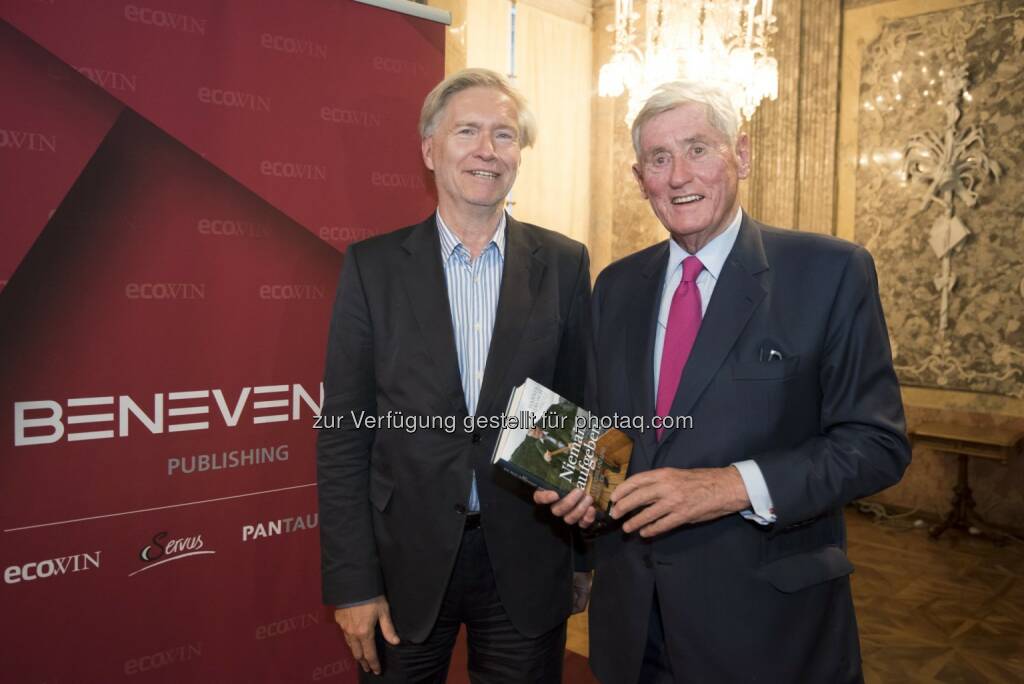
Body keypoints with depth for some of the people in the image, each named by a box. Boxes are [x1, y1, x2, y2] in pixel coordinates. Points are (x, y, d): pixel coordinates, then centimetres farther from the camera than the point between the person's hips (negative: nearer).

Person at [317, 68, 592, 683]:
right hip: (406, 560, 0)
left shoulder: (564, 264, -1)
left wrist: (584, 553, 5)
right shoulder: (373, 265, -3)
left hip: (527, 564, 1)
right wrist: (352, 583, -5)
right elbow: (343, 433, -4)